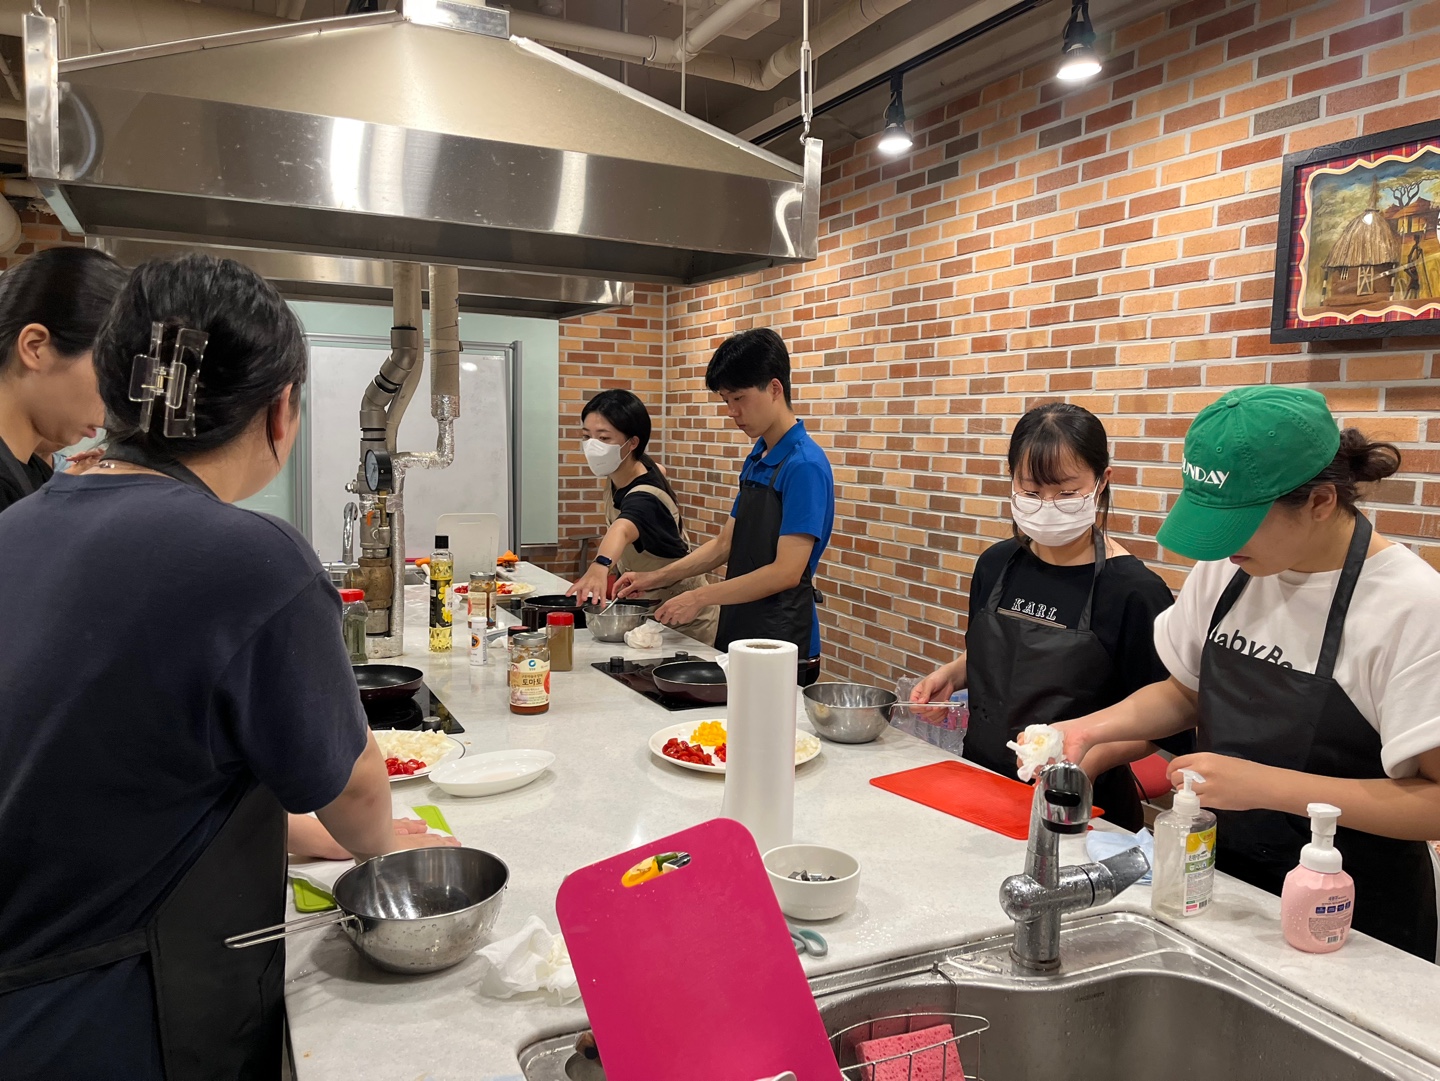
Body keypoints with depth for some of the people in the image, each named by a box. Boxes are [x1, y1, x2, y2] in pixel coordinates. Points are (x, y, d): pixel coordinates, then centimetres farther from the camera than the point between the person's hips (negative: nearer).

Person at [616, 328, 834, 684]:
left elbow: (786, 572, -21)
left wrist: (700, 597, -14)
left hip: (780, 644, -8)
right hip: (737, 632, 8)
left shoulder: (804, 465, -17)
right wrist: (657, 578, 7)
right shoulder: (756, 460, 10)